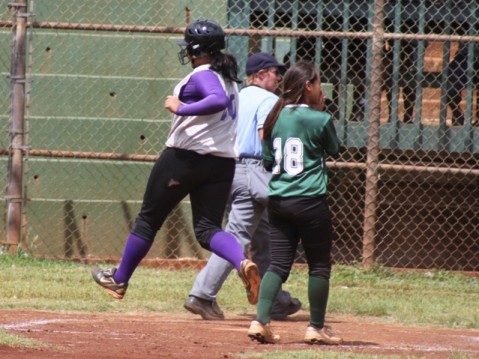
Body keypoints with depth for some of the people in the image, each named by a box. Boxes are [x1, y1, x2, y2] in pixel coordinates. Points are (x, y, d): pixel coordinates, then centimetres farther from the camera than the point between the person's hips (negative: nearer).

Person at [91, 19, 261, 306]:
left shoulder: (202, 76, -13)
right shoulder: (229, 78, 15)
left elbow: (219, 101, -30)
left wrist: (181, 108, -26)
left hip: (186, 156, -8)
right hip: (224, 161, 8)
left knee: (149, 219, 9)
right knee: (208, 228, 3)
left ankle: (120, 280, 23)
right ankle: (244, 263, -28)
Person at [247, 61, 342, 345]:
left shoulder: (276, 117, 6)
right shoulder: (319, 120, -9)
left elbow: (267, 161, 12)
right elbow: (334, 148, 9)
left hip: (278, 201, 5)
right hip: (311, 202, -5)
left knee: (278, 264, 5)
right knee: (320, 265, 8)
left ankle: (261, 321, -10)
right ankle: (317, 327, 12)